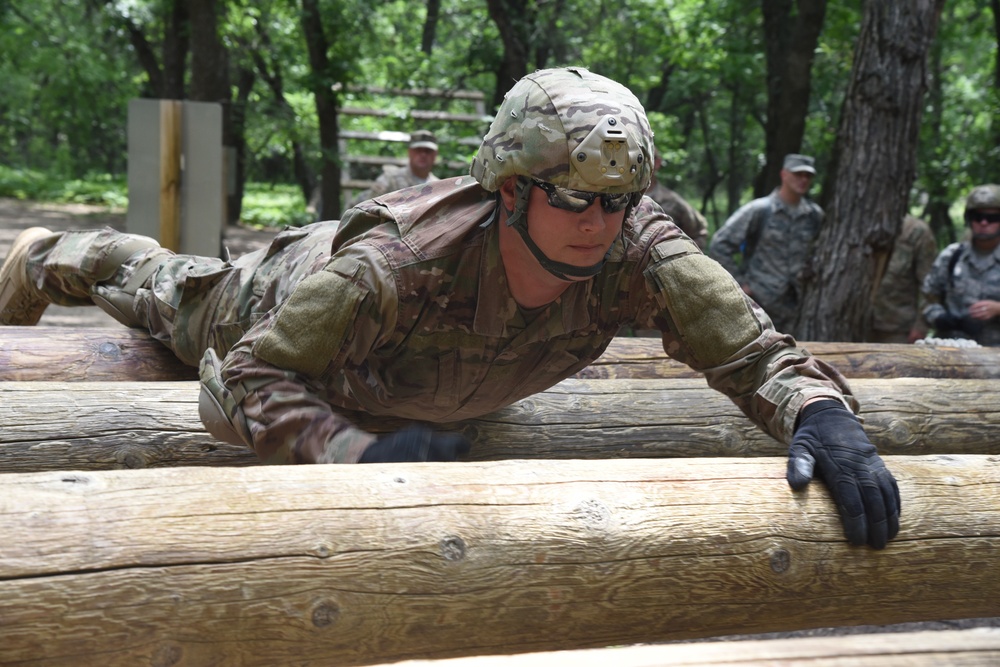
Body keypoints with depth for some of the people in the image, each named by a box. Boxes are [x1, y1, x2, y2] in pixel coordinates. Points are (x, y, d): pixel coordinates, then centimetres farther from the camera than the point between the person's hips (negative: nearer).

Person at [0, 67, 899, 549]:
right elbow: (249, 381, -46)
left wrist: (821, 410, -63)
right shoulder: (397, 262, -53)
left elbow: (751, 348, -42)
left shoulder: (635, 247, -43)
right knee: (166, 289, 30)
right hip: (285, 304, -3)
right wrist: (357, 452, -63)